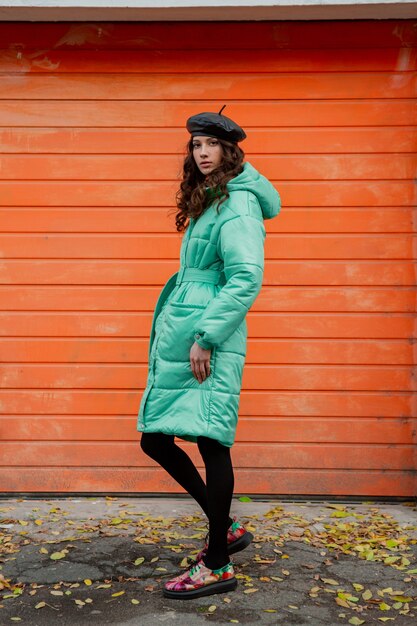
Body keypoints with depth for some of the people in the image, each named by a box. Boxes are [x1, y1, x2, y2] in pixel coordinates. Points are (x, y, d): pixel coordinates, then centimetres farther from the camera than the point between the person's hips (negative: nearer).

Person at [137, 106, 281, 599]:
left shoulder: (238, 205, -9)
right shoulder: (207, 200, 19)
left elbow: (246, 278, -19)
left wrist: (206, 336, -20)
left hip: (209, 338, -10)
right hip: (178, 334, 10)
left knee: (210, 441, -4)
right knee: (154, 438, 11)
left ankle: (217, 566, 11)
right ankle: (225, 528, 27)